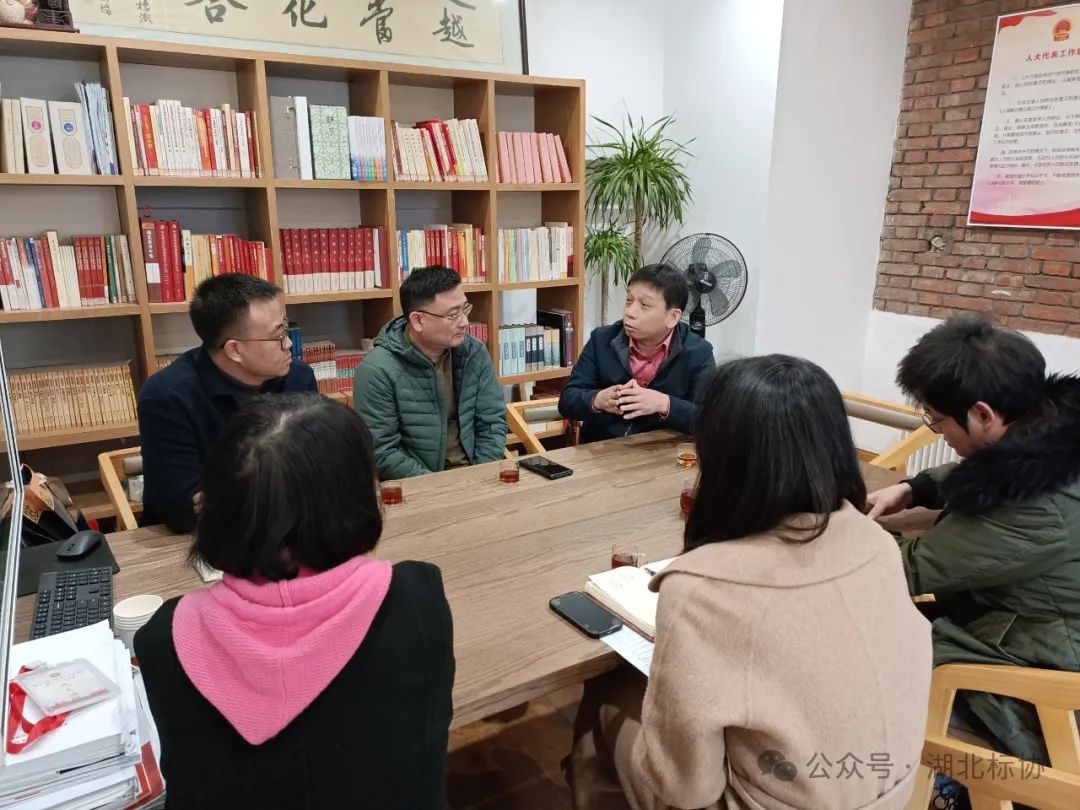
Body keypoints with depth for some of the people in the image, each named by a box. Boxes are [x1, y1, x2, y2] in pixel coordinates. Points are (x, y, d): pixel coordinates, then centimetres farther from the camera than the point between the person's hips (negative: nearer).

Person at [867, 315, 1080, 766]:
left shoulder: (1042, 508, -35)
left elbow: (915, 570, -23)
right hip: (1027, 611, 9)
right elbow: (981, 474, 15)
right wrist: (911, 490, -1)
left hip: (1036, 657, -9)